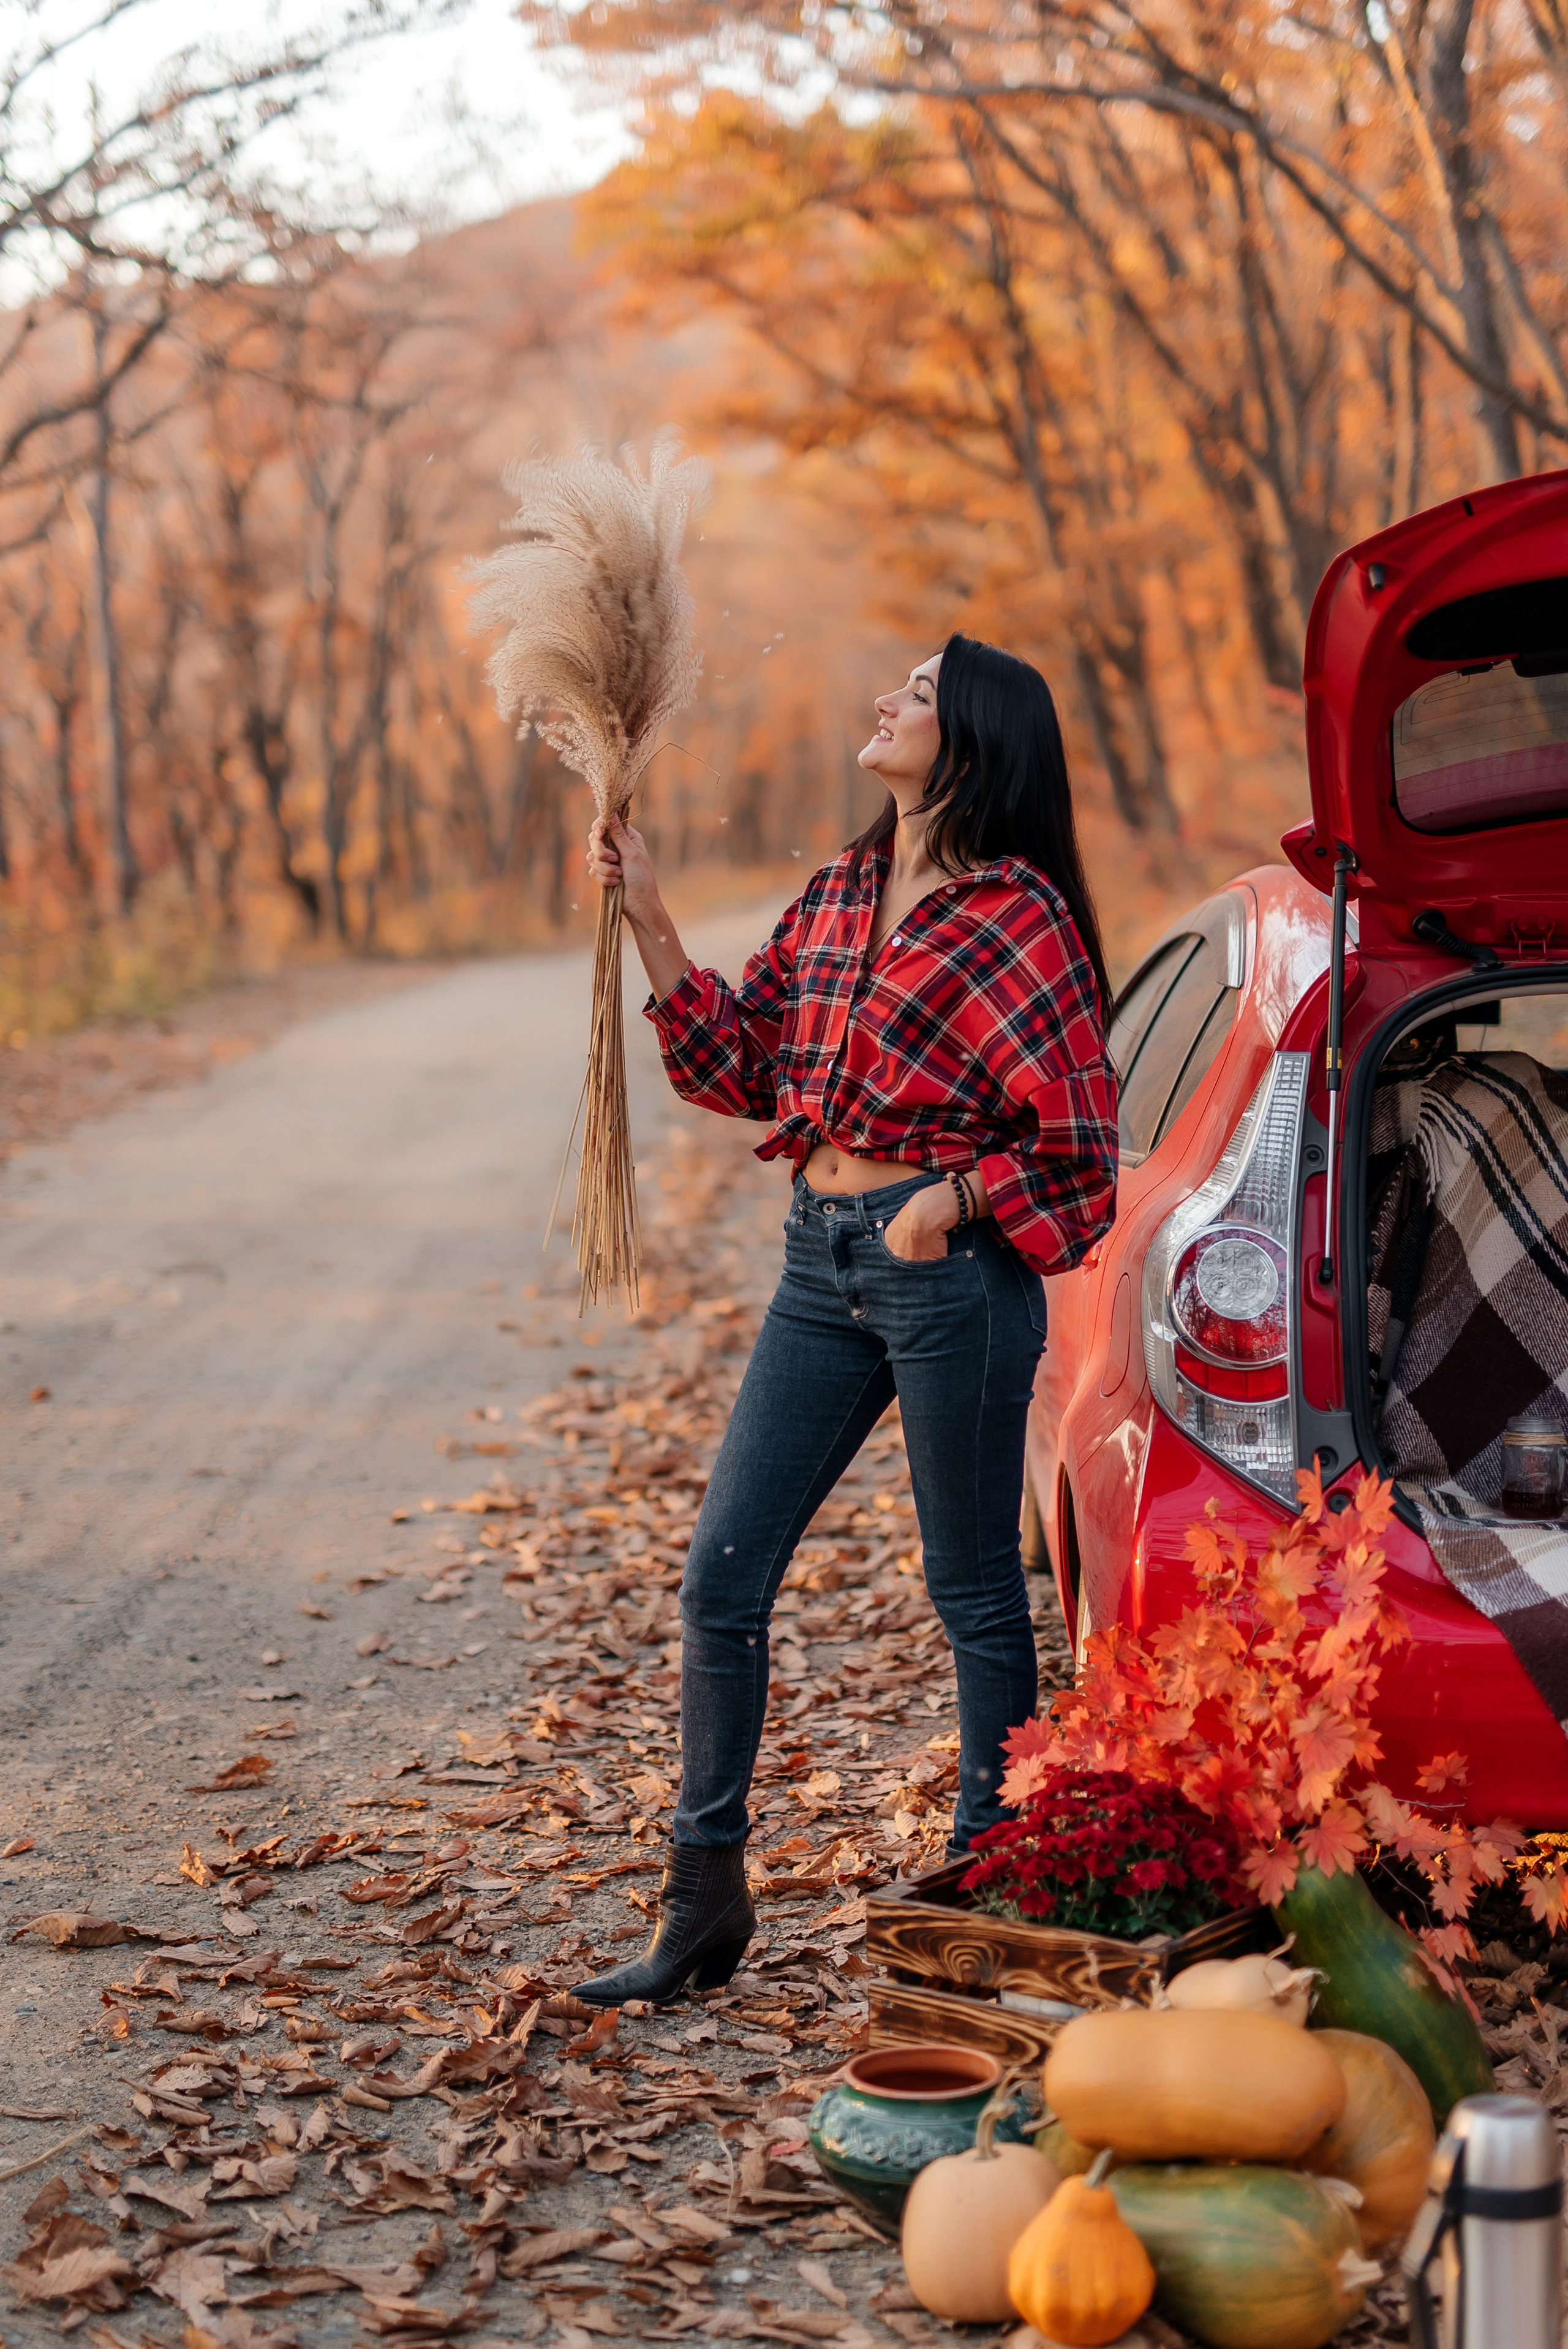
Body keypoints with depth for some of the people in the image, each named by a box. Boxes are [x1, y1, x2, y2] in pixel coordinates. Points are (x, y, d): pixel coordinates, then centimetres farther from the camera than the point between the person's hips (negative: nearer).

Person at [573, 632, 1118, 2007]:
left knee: (974, 1592, 5)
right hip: (822, 1261, 7)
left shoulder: (1018, 916, -7)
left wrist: (954, 1196, -23)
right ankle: (705, 1907, 14)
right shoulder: (837, 897, 13)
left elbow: (1076, 1142, -8)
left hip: (953, 1267, -7)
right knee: (722, 1579, 4)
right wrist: (646, 917, 7)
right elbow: (739, 1064, 12)